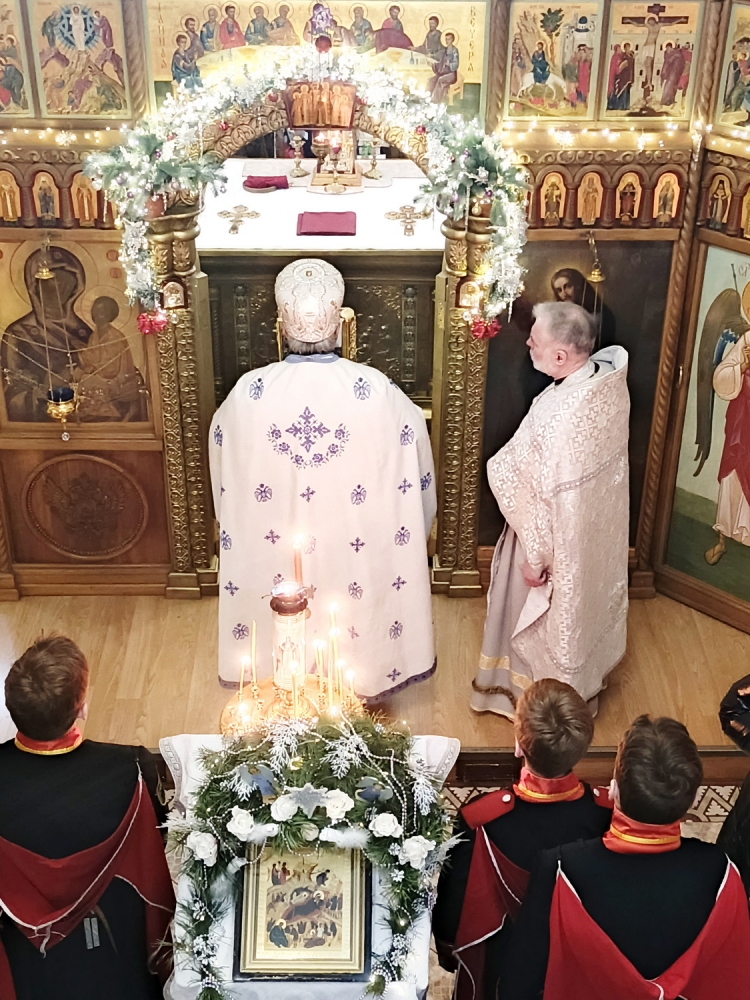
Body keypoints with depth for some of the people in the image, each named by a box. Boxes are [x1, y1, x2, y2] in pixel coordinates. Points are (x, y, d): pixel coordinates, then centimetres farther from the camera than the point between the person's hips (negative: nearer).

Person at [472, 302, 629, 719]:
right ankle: (588, 675, 55)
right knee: (591, 600, 30)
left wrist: (535, 556, -14)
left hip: (564, 538, -7)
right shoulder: (612, 377, -15)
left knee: (554, 617, 18)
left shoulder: (558, 416, -40)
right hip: (602, 526, 7)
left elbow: (548, 498, -29)